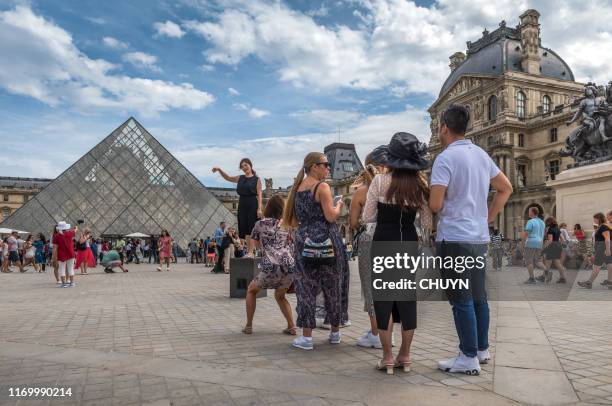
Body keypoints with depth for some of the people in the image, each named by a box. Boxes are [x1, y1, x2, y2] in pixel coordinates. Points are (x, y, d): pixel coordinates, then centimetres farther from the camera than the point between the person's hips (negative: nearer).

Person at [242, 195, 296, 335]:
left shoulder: (260, 223, 12)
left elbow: (253, 241, 29)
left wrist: (250, 252, 49)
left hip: (271, 268, -2)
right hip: (290, 267, 3)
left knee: (251, 290, 25)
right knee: (280, 296, 29)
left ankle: (248, 326, 21)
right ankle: (291, 327, 17)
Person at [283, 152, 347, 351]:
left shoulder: (298, 187, 11)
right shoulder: (322, 187, -8)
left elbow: (295, 218, 16)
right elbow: (331, 216, -15)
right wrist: (339, 206, 3)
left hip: (304, 241, 4)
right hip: (325, 241, -4)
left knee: (306, 287, 5)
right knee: (332, 287, 10)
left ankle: (306, 337, 4)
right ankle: (335, 332, 22)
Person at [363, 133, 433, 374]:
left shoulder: (380, 181, -8)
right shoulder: (421, 185, 0)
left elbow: (367, 217, -5)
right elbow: (427, 224, 3)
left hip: (383, 245, -3)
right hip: (409, 245, 3)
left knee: (383, 299, 6)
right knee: (408, 299, 12)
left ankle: (388, 358, 12)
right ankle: (404, 357, 21)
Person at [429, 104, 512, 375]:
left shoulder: (445, 158, -13)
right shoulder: (482, 155, 10)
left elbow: (435, 205, -19)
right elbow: (506, 188, 18)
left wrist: (435, 206, 4)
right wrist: (488, 218, 17)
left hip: (454, 238, -8)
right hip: (480, 237, 8)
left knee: (461, 300, 0)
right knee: (478, 296, 16)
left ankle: (469, 358, 8)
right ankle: (482, 349, 28)